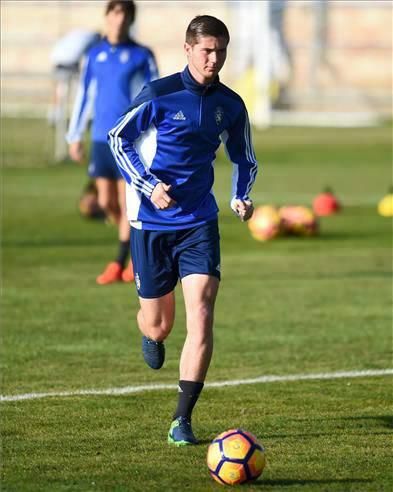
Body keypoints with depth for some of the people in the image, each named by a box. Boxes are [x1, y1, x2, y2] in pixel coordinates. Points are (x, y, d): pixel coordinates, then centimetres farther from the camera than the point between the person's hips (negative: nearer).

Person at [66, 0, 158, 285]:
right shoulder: (95, 55, 10)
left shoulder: (142, 56, -1)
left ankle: (120, 263, 1)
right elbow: (84, 96, 15)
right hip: (101, 138, 4)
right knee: (106, 202, 5)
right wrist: (75, 137, 14)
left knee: (127, 201, -6)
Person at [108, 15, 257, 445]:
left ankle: (182, 421, -11)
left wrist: (241, 196, 0)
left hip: (199, 222, 2)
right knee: (158, 325, 6)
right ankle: (150, 334, 48)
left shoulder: (230, 105, 3)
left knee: (201, 315, -15)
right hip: (152, 221, -2)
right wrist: (148, 186, -13)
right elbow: (118, 139, -2)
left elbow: (244, 157, 19)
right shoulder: (159, 95, -10)